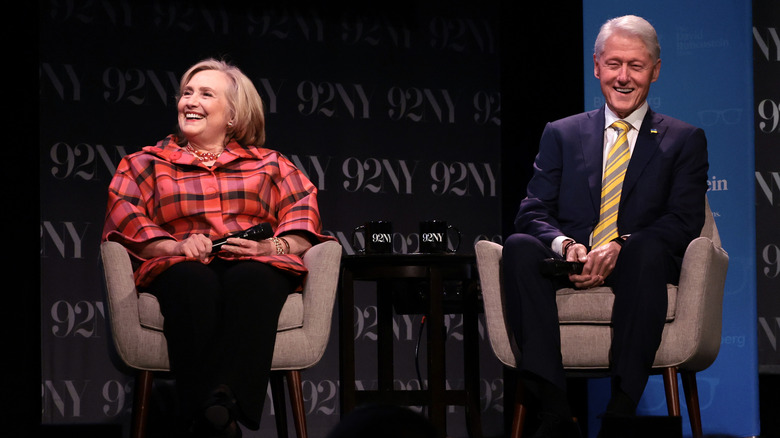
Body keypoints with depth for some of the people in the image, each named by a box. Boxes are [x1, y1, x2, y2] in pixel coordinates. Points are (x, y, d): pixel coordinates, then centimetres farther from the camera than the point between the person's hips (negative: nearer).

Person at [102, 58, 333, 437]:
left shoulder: (269, 164, 28)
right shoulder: (146, 163, 26)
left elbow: (303, 214, 13)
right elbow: (123, 215, 9)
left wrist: (272, 246, -10)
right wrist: (175, 246, -11)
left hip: (254, 266, 1)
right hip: (183, 268, 0)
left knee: (252, 279, -39)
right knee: (194, 282, -40)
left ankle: (223, 402, -61)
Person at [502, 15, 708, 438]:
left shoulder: (684, 140, 15)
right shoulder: (560, 134, 20)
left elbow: (685, 221, 2)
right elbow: (532, 213, 10)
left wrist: (620, 246, -17)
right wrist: (566, 246, -14)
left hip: (633, 265, -2)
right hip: (568, 264, 2)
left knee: (649, 250, -37)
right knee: (519, 246, -31)